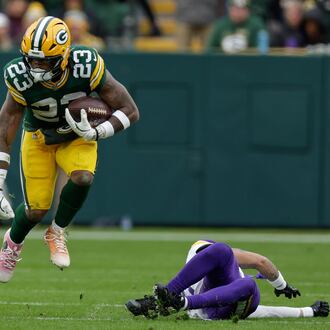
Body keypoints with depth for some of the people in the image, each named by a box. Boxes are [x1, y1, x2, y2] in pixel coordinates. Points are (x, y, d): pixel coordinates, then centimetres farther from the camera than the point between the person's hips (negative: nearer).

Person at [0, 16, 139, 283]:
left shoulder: (86, 67, -32)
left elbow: (130, 111, -22)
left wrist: (95, 133, -36)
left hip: (77, 138, 0)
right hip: (39, 138, 0)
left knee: (82, 178, -29)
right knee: (36, 209, -5)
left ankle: (57, 232, -1)